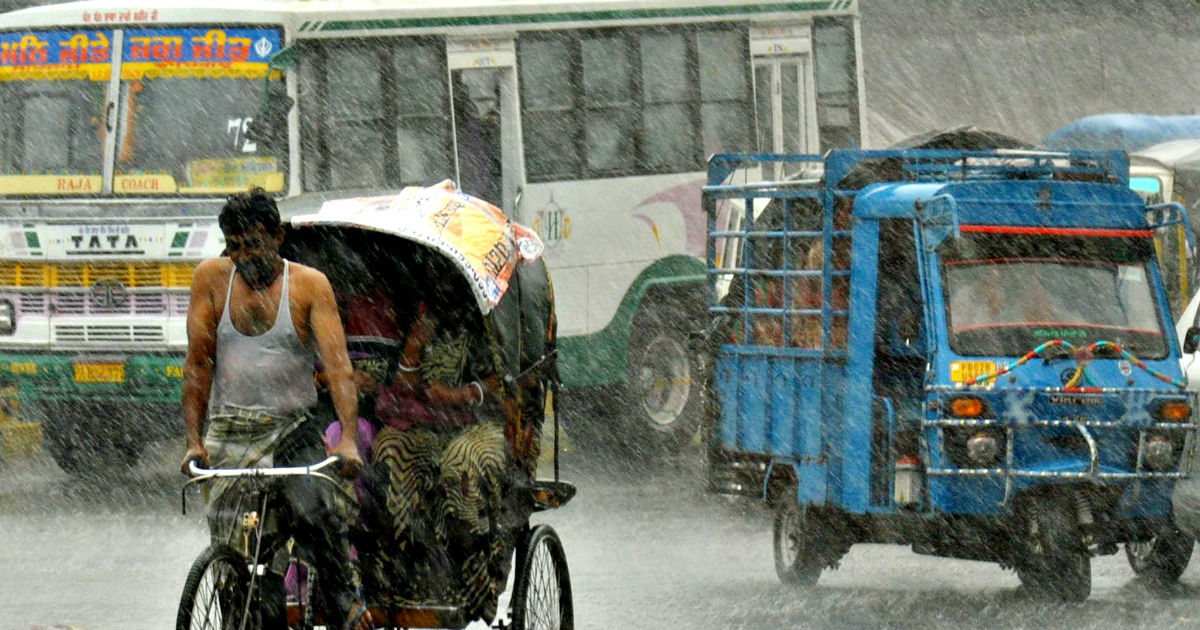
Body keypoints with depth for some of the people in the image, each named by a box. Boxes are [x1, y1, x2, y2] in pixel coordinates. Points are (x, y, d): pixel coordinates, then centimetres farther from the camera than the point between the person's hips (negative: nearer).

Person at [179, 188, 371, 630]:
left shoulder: (308, 285, -1)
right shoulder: (212, 279, 3)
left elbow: (337, 365, -10)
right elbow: (198, 363, 3)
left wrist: (348, 439, -24)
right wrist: (194, 440, -7)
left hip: (293, 428, -2)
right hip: (228, 431, 2)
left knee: (314, 510, -27)